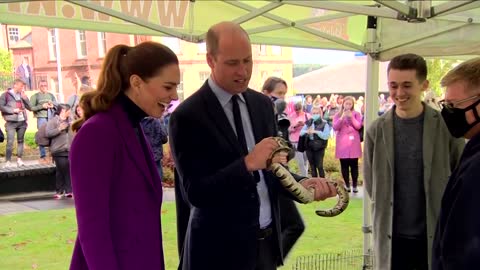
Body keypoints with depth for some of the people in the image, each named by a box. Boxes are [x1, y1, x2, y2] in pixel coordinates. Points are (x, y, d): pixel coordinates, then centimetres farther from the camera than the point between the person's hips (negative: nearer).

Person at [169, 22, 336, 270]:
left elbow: (272, 170, 10)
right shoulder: (187, 116, -14)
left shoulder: (263, 104, 5)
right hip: (220, 248, -5)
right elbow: (194, 193, -18)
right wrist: (247, 163, -28)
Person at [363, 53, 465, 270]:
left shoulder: (447, 126, -5)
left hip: (437, 235, 0)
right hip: (391, 237, 1)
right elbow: (370, 184, 6)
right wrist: (389, 215, 4)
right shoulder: (376, 130, -3)